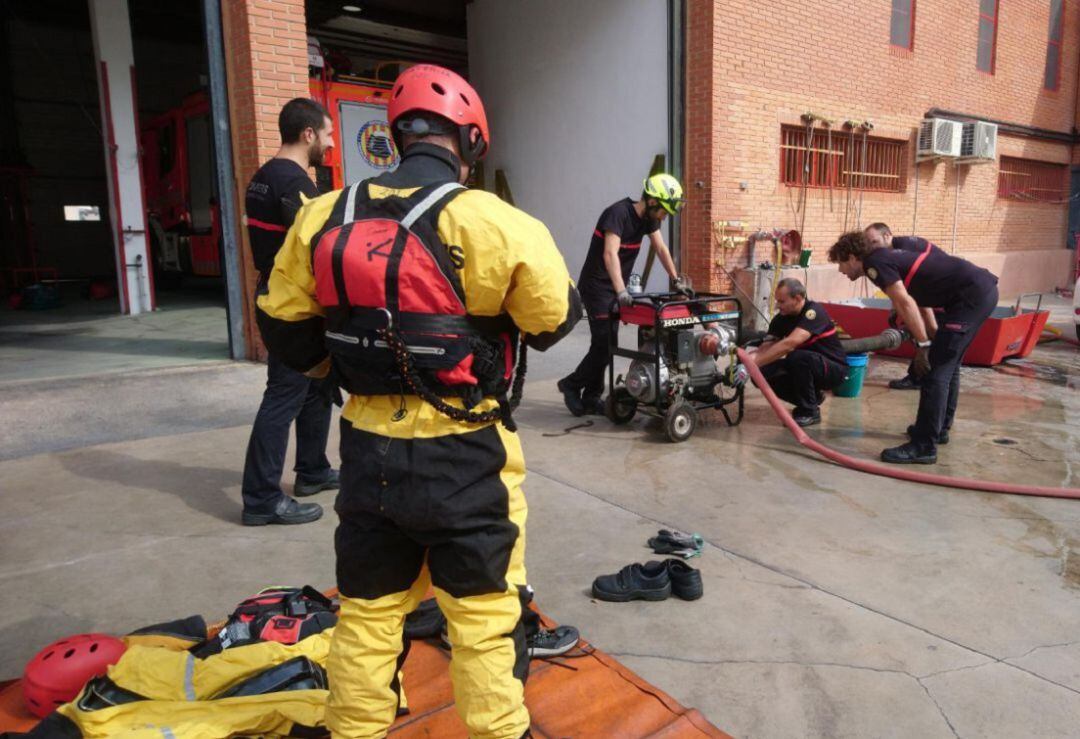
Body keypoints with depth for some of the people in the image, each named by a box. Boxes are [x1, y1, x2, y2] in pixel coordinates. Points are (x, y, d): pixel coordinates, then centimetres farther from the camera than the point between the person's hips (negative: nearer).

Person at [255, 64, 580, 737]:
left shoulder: (325, 218, -2)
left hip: (368, 449, 5)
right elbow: (556, 320, -5)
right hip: (464, 457, -4)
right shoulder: (495, 224, -16)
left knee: (368, 609, 22)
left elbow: (284, 323, 7)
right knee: (485, 612, 14)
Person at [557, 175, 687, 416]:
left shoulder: (648, 218, 4)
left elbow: (661, 249, 12)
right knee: (604, 342, -13)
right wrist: (621, 291, -42)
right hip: (597, 286, -8)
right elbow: (610, 254, -32)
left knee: (606, 344, 6)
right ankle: (571, 384, 5)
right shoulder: (619, 213, -22)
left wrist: (677, 280, 6)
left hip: (616, 286, 8)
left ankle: (591, 398, 12)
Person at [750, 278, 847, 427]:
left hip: (834, 369, -7)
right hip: (804, 368, 7)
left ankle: (810, 411, -15)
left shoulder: (814, 311, -25)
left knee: (797, 357, -35)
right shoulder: (781, 319, -4)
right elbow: (765, 349, -12)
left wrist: (752, 363, -42)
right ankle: (813, 396, 8)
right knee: (763, 373, -15)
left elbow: (790, 343, -38)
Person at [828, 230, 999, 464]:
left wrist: (923, 345, -15)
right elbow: (918, 299, 25)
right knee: (947, 365, 21)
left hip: (971, 295, -10)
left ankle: (924, 446, -9)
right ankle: (939, 428, 33)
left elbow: (905, 303, -20)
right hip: (982, 289, 10)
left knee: (935, 370, -11)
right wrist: (936, 337, 28)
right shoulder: (887, 256, 20)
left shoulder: (875, 263, -9)